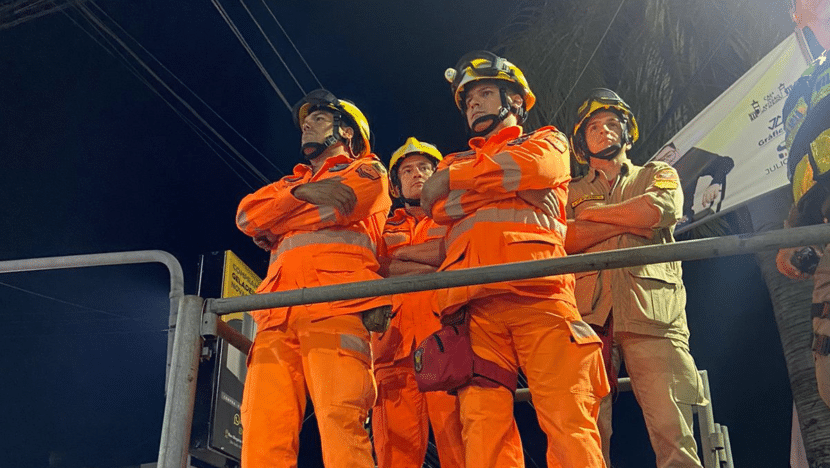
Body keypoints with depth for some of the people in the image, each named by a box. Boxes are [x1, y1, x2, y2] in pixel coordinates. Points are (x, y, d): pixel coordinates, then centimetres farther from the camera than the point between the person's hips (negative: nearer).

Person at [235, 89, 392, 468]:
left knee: (339, 419, -22)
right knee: (263, 430, -13)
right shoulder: (291, 181, 38)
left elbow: (341, 207, -1)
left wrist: (270, 225, 10)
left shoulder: (368, 170, 22)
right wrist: (301, 192, 1)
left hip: (336, 306, -4)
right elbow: (247, 214, 17)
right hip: (278, 313, 5)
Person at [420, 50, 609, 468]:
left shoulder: (547, 142, 27)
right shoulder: (455, 163, 35)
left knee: (568, 420, -13)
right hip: (472, 300, 3)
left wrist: (454, 179, 7)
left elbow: (537, 168, 1)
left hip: (538, 290, -2)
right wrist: (512, 187, 3)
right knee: (483, 423, -11)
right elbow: (437, 207, 12)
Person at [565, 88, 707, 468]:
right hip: (589, 312, 1)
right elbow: (566, 239, 5)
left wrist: (594, 213, 11)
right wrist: (631, 221, 1)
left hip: (652, 309, 0)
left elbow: (661, 209, 1)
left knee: (671, 430, -12)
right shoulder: (573, 192, 26)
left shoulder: (658, 174, 26)